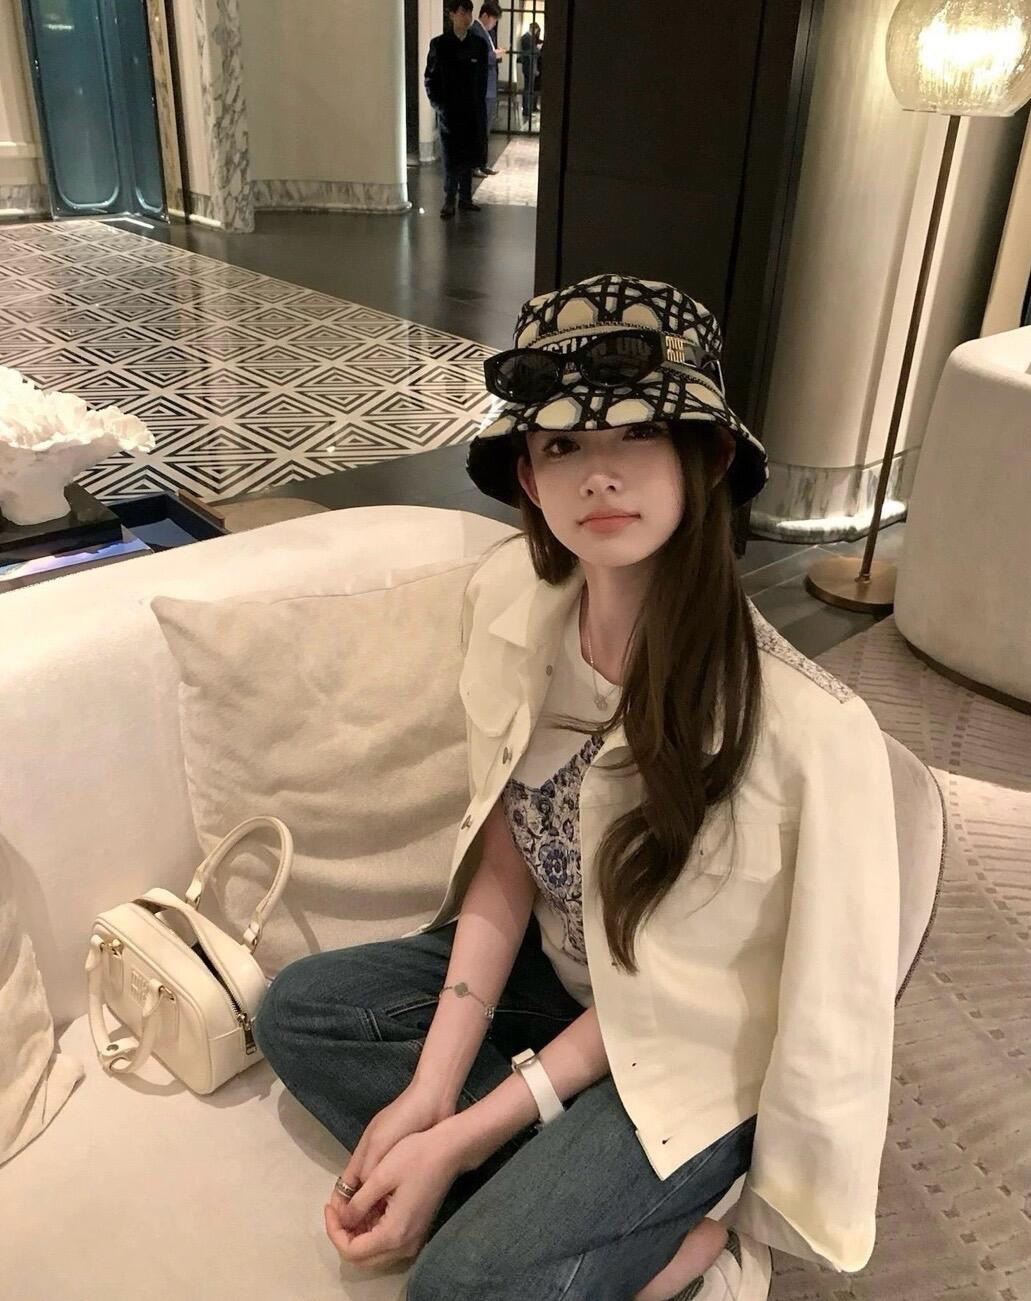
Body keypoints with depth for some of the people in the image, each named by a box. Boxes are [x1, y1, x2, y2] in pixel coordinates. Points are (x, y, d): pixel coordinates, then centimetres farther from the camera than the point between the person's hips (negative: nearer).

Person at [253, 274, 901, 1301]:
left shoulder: (808, 729, -33)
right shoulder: (506, 596, -18)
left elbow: (667, 989, -20)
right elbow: (504, 854, -8)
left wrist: (459, 1138, -17)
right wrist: (428, 1091, -12)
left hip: (691, 1044, -6)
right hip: (557, 968, 7)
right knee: (298, 1011, -1)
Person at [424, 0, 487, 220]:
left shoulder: (478, 44, 5)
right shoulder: (439, 44, -2)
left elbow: (483, 78, 8)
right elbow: (430, 78, 1)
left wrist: (480, 106, 1)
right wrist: (438, 104, -5)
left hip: (472, 111, 3)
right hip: (449, 111, -3)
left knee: (469, 156, 6)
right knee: (451, 157, -1)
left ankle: (465, 198, 15)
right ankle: (449, 200, 6)